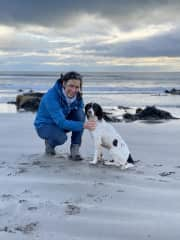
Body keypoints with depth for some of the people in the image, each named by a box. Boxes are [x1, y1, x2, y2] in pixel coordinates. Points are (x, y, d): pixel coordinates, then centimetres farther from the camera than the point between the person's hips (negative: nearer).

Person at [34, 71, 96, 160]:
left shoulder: (77, 95, -13)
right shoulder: (51, 96, -32)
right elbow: (61, 122, -40)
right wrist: (83, 125, -49)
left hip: (62, 122, 6)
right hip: (44, 126, -5)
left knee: (79, 113, -23)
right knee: (61, 138, -37)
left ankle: (75, 149, -17)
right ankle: (49, 142, 1)